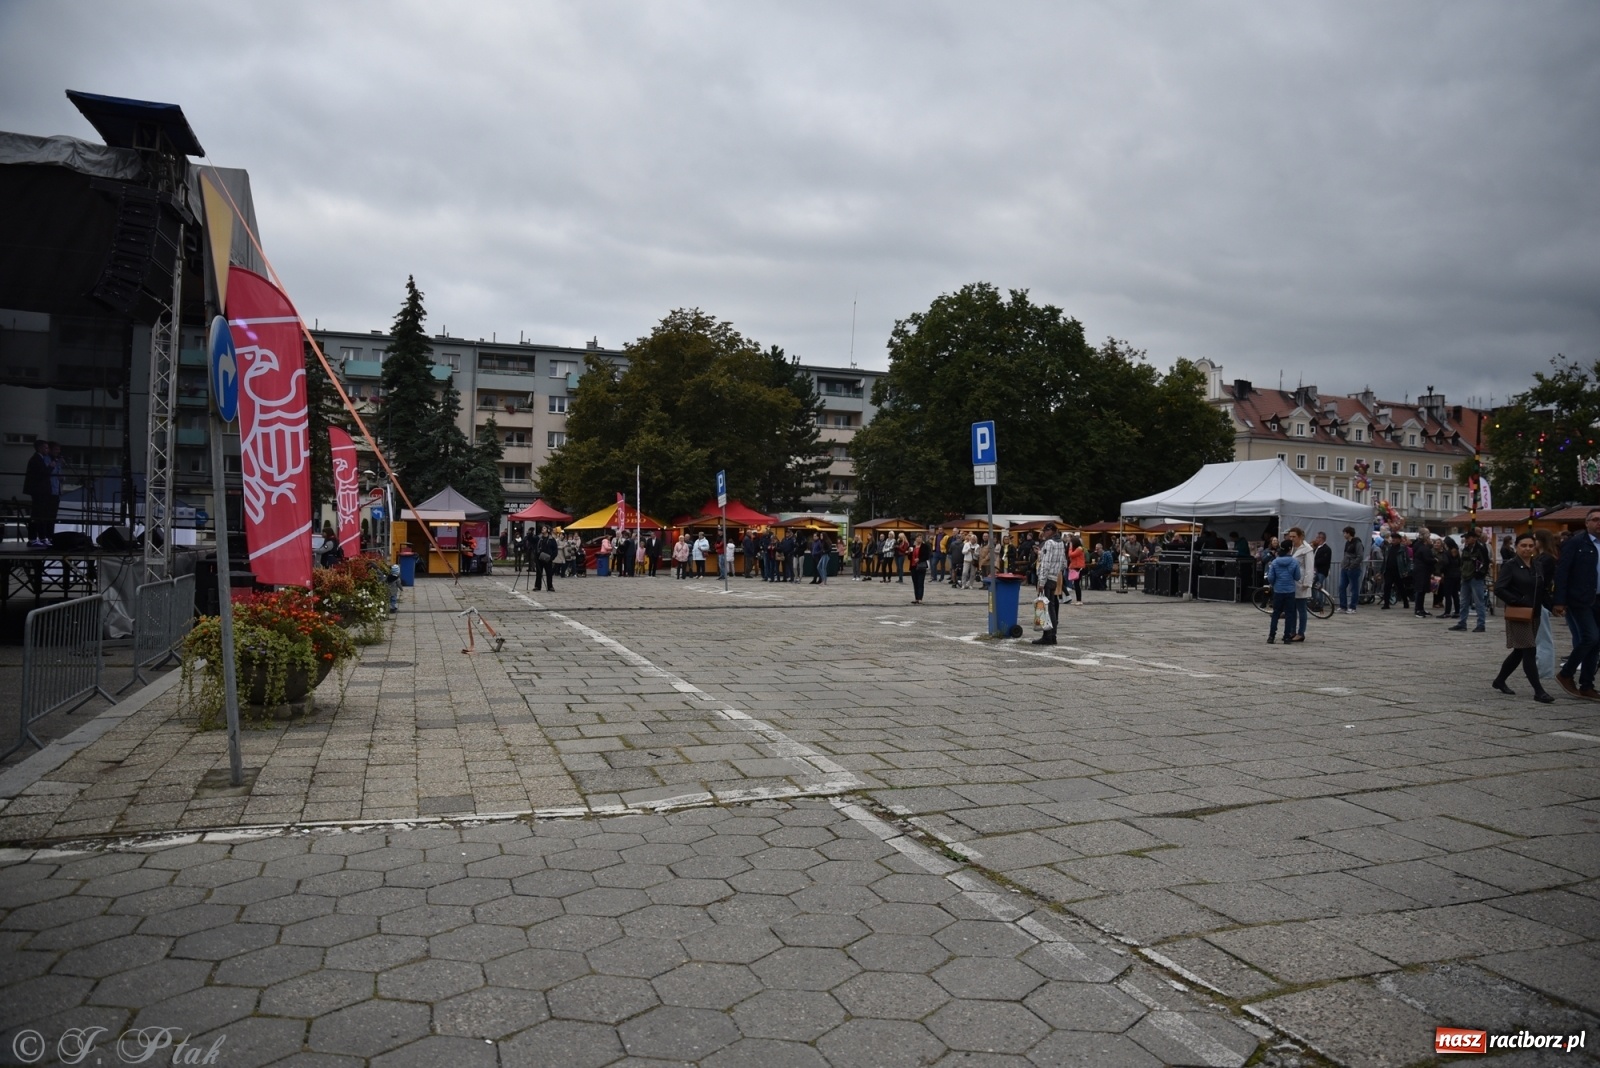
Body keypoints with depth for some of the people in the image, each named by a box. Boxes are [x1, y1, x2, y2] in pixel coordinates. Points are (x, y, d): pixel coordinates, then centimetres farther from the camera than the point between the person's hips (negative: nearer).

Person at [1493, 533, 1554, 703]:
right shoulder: (1510, 566, -9)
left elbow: (1541, 589, 14)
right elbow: (1499, 589, -16)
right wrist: (1519, 602, -18)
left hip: (1534, 614, 7)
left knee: (1520, 651, 14)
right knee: (1528, 651, -8)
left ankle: (1500, 681, 29)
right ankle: (1538, 691, -7)